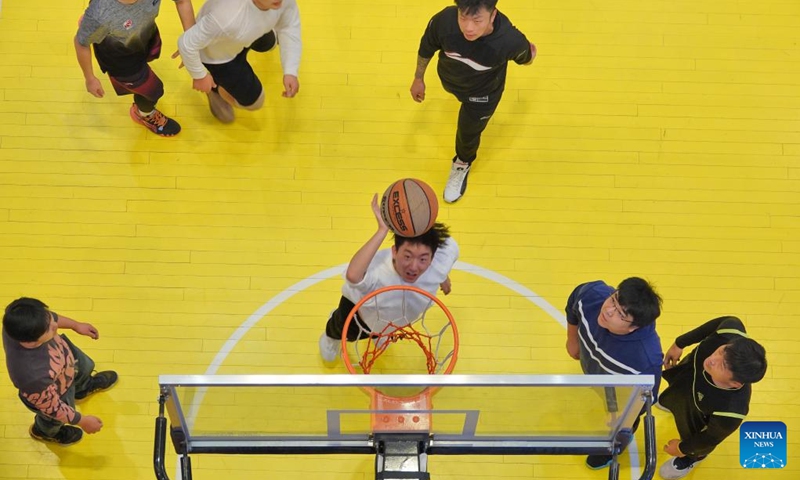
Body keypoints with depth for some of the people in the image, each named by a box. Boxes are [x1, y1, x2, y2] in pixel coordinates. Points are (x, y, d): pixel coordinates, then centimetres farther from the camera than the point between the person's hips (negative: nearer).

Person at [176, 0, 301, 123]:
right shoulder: (227, 19, -50)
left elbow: (289, 26, -14)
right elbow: (187, 43, -37)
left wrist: (290, 72, -22)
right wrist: (200, 76, -18)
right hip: (215, 54, -5)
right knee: (253, 100, 8)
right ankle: (217, 90, 35)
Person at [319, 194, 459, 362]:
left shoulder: (439, 264, -41)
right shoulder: (377, 271, -55)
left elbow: (450, 247, -15)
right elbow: (352, 275, -81)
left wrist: (444, 277, 4)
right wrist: (382, 230, -79)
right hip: (361, 309, -4)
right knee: (346, 332, 34)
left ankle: (379, 333, 80)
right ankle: (331, 336, 71)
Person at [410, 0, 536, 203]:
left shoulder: (510, 40, -44)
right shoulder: (443, 21, -41)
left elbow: (524, 57, -16)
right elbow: (426, 47, -17)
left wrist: (529, 57, 7)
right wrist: (418, 78, -2)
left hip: (482, 94, -2)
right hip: (449, 79, 2)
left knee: (468, 134, 19)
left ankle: (463, 164, 55)